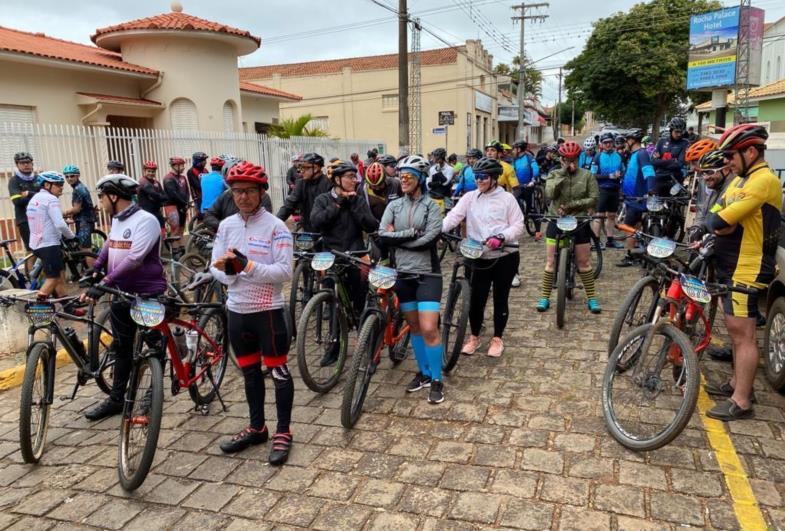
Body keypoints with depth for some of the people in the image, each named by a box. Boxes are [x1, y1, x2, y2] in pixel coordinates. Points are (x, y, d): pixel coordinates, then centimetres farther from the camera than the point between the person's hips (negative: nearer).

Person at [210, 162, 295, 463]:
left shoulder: (275, 227, -11)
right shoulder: (226, 226, 5)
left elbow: (284, 272, -18)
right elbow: (215, 266, 5)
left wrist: (247, 266, -26)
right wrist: (227, 270, -18)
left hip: (268, 311, -6)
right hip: (237, 311, 6)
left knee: (278, 372, 5)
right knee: (249, 372, 18)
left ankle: (283, 432, 20)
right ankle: (257, 428, 34)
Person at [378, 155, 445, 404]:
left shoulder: (431, 206, -5)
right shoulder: (394, 205, 5)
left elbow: (428, 240, -18)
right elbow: (383, 235, -9)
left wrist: (397, 238, -12)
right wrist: (412, 233, -15)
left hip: (427, 273, -4)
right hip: (402, 273, 4)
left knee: (429, 328, -9)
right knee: (414, 326, 13)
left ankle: (437, 380, 7)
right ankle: (424, 372, 30)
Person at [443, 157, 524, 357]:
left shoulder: (507, 198, -1)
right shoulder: (469, 198, 4)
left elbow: (518, 226, -4)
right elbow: (453, 217, -9)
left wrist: (501, 237, -22)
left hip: (505, 257, -1)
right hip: (480, 258, 1)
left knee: (500, 299, 9)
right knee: (476, 299, 2)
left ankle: (497, 338, 27)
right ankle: (474, 337, 25)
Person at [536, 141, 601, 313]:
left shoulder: (587, 175, -1)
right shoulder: (554, 174, 0)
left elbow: (594, 199, -7)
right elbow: (549, 194, -17)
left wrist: (571, 205, -16)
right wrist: (562, 174, -19)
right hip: (556, 220, 0)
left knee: (584, 262, 7)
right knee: (551, 261, 2)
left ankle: (592, 297, 19)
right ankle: (545, 297, 12)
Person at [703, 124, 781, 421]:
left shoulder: (764, 179, -17)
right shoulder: (740, 179, 16)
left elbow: (719, 221, -23)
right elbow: (715, 216, 11)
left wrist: (717, 223, -3)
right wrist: (722, 225, -9)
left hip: (747, 269, -10)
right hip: (729, 265, 10)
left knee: (742, 333, -6)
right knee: (736, 330, 18)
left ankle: (741, 402, 0)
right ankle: (738, 383, 30)